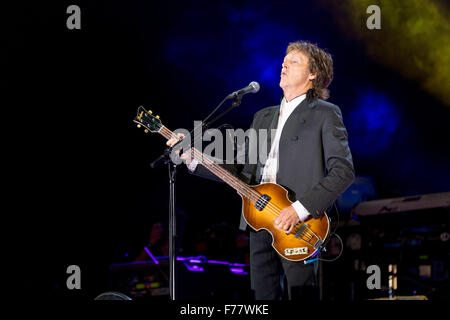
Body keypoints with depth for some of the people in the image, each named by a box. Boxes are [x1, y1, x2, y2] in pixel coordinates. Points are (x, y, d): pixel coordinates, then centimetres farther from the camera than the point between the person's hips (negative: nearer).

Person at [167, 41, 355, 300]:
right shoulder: (263, 117, 22)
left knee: (303, 297, -8)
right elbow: (243, 171, 19)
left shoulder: (325, 114, 0)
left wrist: (301, 209, -18)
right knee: (264, 297, 7)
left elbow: (343, 171, -9)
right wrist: (193, 160, 8)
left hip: (299, 225, -6)